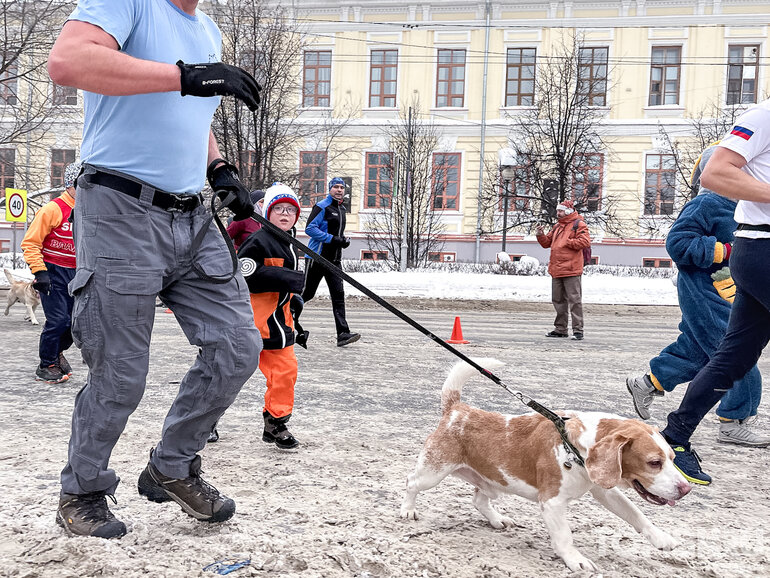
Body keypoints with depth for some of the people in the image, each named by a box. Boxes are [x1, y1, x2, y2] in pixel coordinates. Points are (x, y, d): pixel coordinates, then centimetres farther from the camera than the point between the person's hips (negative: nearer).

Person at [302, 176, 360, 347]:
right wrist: (333, 239, -21)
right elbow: (310, 228, -16)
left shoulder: (342, 209, 17)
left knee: (338, 294, -3)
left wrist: (344, 239, 7)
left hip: (334, 259, 7)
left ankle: (343, 334, -8)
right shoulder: (322, 206, -9)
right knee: (307, 293, 2)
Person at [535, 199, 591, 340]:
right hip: (556, 270, 8)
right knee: (558, 300, 13)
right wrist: (541, 235, 4)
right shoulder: (557, 227, 20)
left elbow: (585, 242, -15)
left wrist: (567, 242, -13)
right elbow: (547, 243, 23)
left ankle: (578, 330, -4)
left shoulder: (578, 224, -3)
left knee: (574, 300, -7)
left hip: (571, 270, -8)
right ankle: (560, 329, 21)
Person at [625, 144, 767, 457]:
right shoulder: (706, 204, -16)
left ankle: (647, 384, 30)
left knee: (695, 349, 16)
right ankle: (734, 423, 2)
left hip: (721, 293, 10)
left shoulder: (733, 206, 15)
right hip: (704, 293, -10)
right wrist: (724, 251, -23)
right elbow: (677, 243, -22)